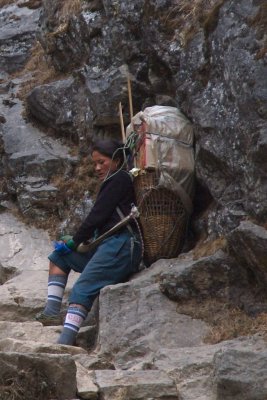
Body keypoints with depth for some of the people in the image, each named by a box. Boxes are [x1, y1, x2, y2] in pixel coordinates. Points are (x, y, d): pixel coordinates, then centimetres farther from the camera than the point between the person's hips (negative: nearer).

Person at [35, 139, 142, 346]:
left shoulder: (120, 180, -2)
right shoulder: (114, 182, 26)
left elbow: (97, 215, -7)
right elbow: (99, 221, 24)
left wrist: (75, 241, 4)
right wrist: (76, 243, 13)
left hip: (121, 245, -11)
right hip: (109, 247, 11)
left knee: (82, 288, -25)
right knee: (59, 256, 20)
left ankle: (65, 342, -42)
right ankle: (52, 311, 3)